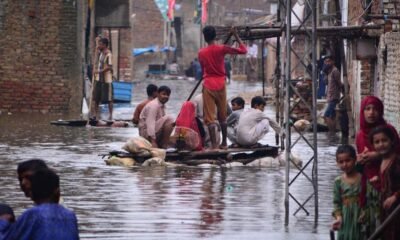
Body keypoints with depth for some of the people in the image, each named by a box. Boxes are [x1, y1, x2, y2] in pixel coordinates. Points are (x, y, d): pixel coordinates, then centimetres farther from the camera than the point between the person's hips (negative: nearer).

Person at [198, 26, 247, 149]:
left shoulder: (201, 53, 0)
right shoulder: (221, 49, -5)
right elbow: (243, 50, -2)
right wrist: (236, 36, 7)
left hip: (208, 86, -1)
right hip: (220, 85, 1)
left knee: (210, 117, -3)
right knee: (222, 116, 16)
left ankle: (214, 145, -12)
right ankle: (224, 143, 21)